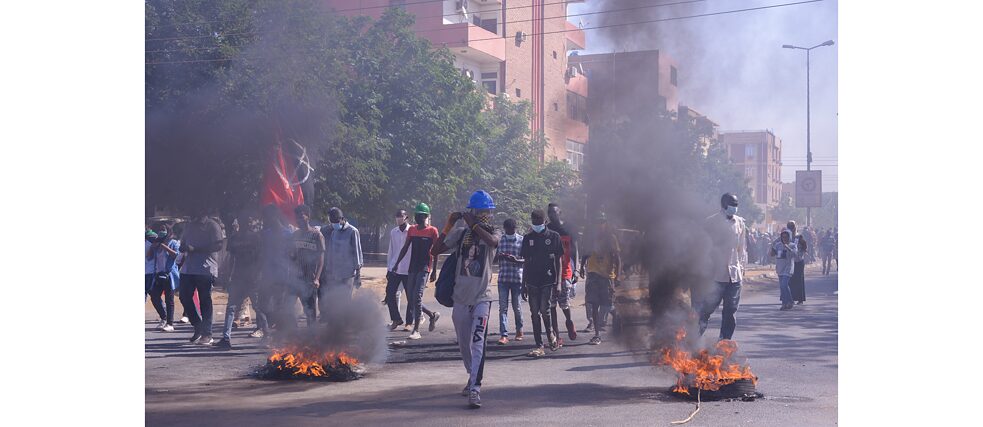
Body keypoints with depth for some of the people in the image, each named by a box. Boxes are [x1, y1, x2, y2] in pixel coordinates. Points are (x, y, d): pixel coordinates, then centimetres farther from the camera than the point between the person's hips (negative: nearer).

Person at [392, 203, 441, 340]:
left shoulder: (432, 231, -3)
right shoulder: (412, 230, 13)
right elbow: (405, 248, 17)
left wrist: (434, 271, -7)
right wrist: (396, 264, 13)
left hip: (425, 267, -6)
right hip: (412, 267, 7)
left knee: (417, 296, -15)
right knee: (411, 297, 6)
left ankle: (416, 330, -13)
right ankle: (433, 315, 29)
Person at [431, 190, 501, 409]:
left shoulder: (494, 233, 0)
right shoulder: (460, 233, 6)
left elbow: (492, 241, -25)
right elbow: (436, 250, 2)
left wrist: (473, 225, -19)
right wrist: (448, 225, -3)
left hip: (481, 297, -4)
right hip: (461, 298, 4)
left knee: (478, 342, -19)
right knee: (464, 344, 15)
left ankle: (475, 389, -24)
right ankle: (473, 378, 37)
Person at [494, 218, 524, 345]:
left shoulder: (521, 240, 0)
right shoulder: (500, 240, 7)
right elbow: (494, 258, 11)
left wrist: (516, 260, -21)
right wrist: (499, 256, -11)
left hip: (517, 277, -2)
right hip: (503, 278, 2)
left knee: (516, 306, 7)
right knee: (503, 307, -5)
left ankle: (519, 330, 29)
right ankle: (504, 335, -7)